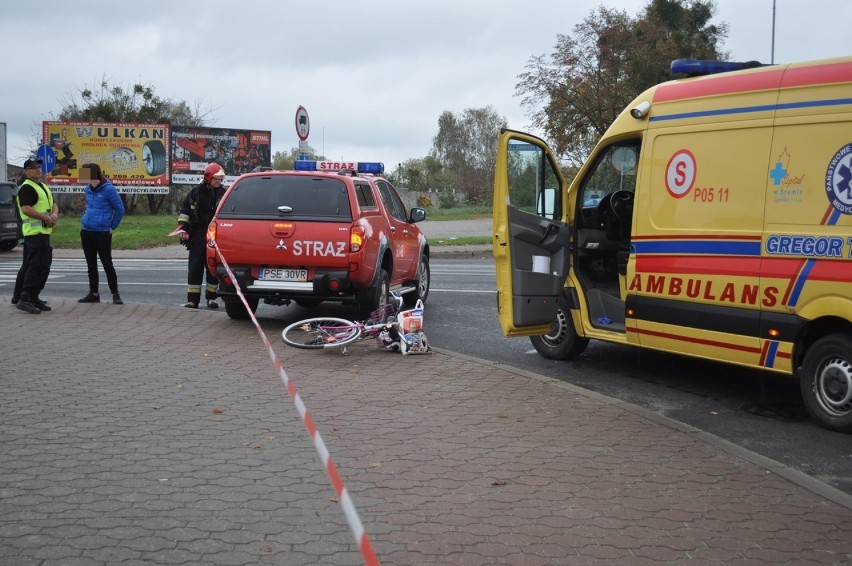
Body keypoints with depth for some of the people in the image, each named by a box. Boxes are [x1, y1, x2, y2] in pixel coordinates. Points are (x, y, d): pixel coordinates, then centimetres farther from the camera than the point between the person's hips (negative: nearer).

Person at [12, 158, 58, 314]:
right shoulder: (26, 188, -11)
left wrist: (54, 214, -1)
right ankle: (25, 299, -14)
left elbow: (53, 204, 21)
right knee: (37, 266, -14)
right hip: (34, 232, -10)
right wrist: (46, 217, -19)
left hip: (44, 232, 10)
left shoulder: (43, 187, 20)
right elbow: (26, 209, -21)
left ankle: (18, 296, 22)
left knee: (28, 266, 15)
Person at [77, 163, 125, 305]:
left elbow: (119, 209, -7)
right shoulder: (88, 189, 8)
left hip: (102, 233, -7)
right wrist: (86, 220, 17)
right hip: (86, 232, 7)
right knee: (91, 264, 12)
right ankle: (93, 293, 20)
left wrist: (112, 226, -4)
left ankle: (115, 294, 4)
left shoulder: (108, 189, -12)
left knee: (107, 264, -3)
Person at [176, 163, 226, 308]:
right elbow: (184, 210, 11)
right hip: (197, 235, 0)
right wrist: (183, 228, 2)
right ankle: (192, 299, 4)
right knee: (195, 268, 0)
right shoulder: (196, 192, 5)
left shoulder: (223, 194, 5)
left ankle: (211, 297, 14)